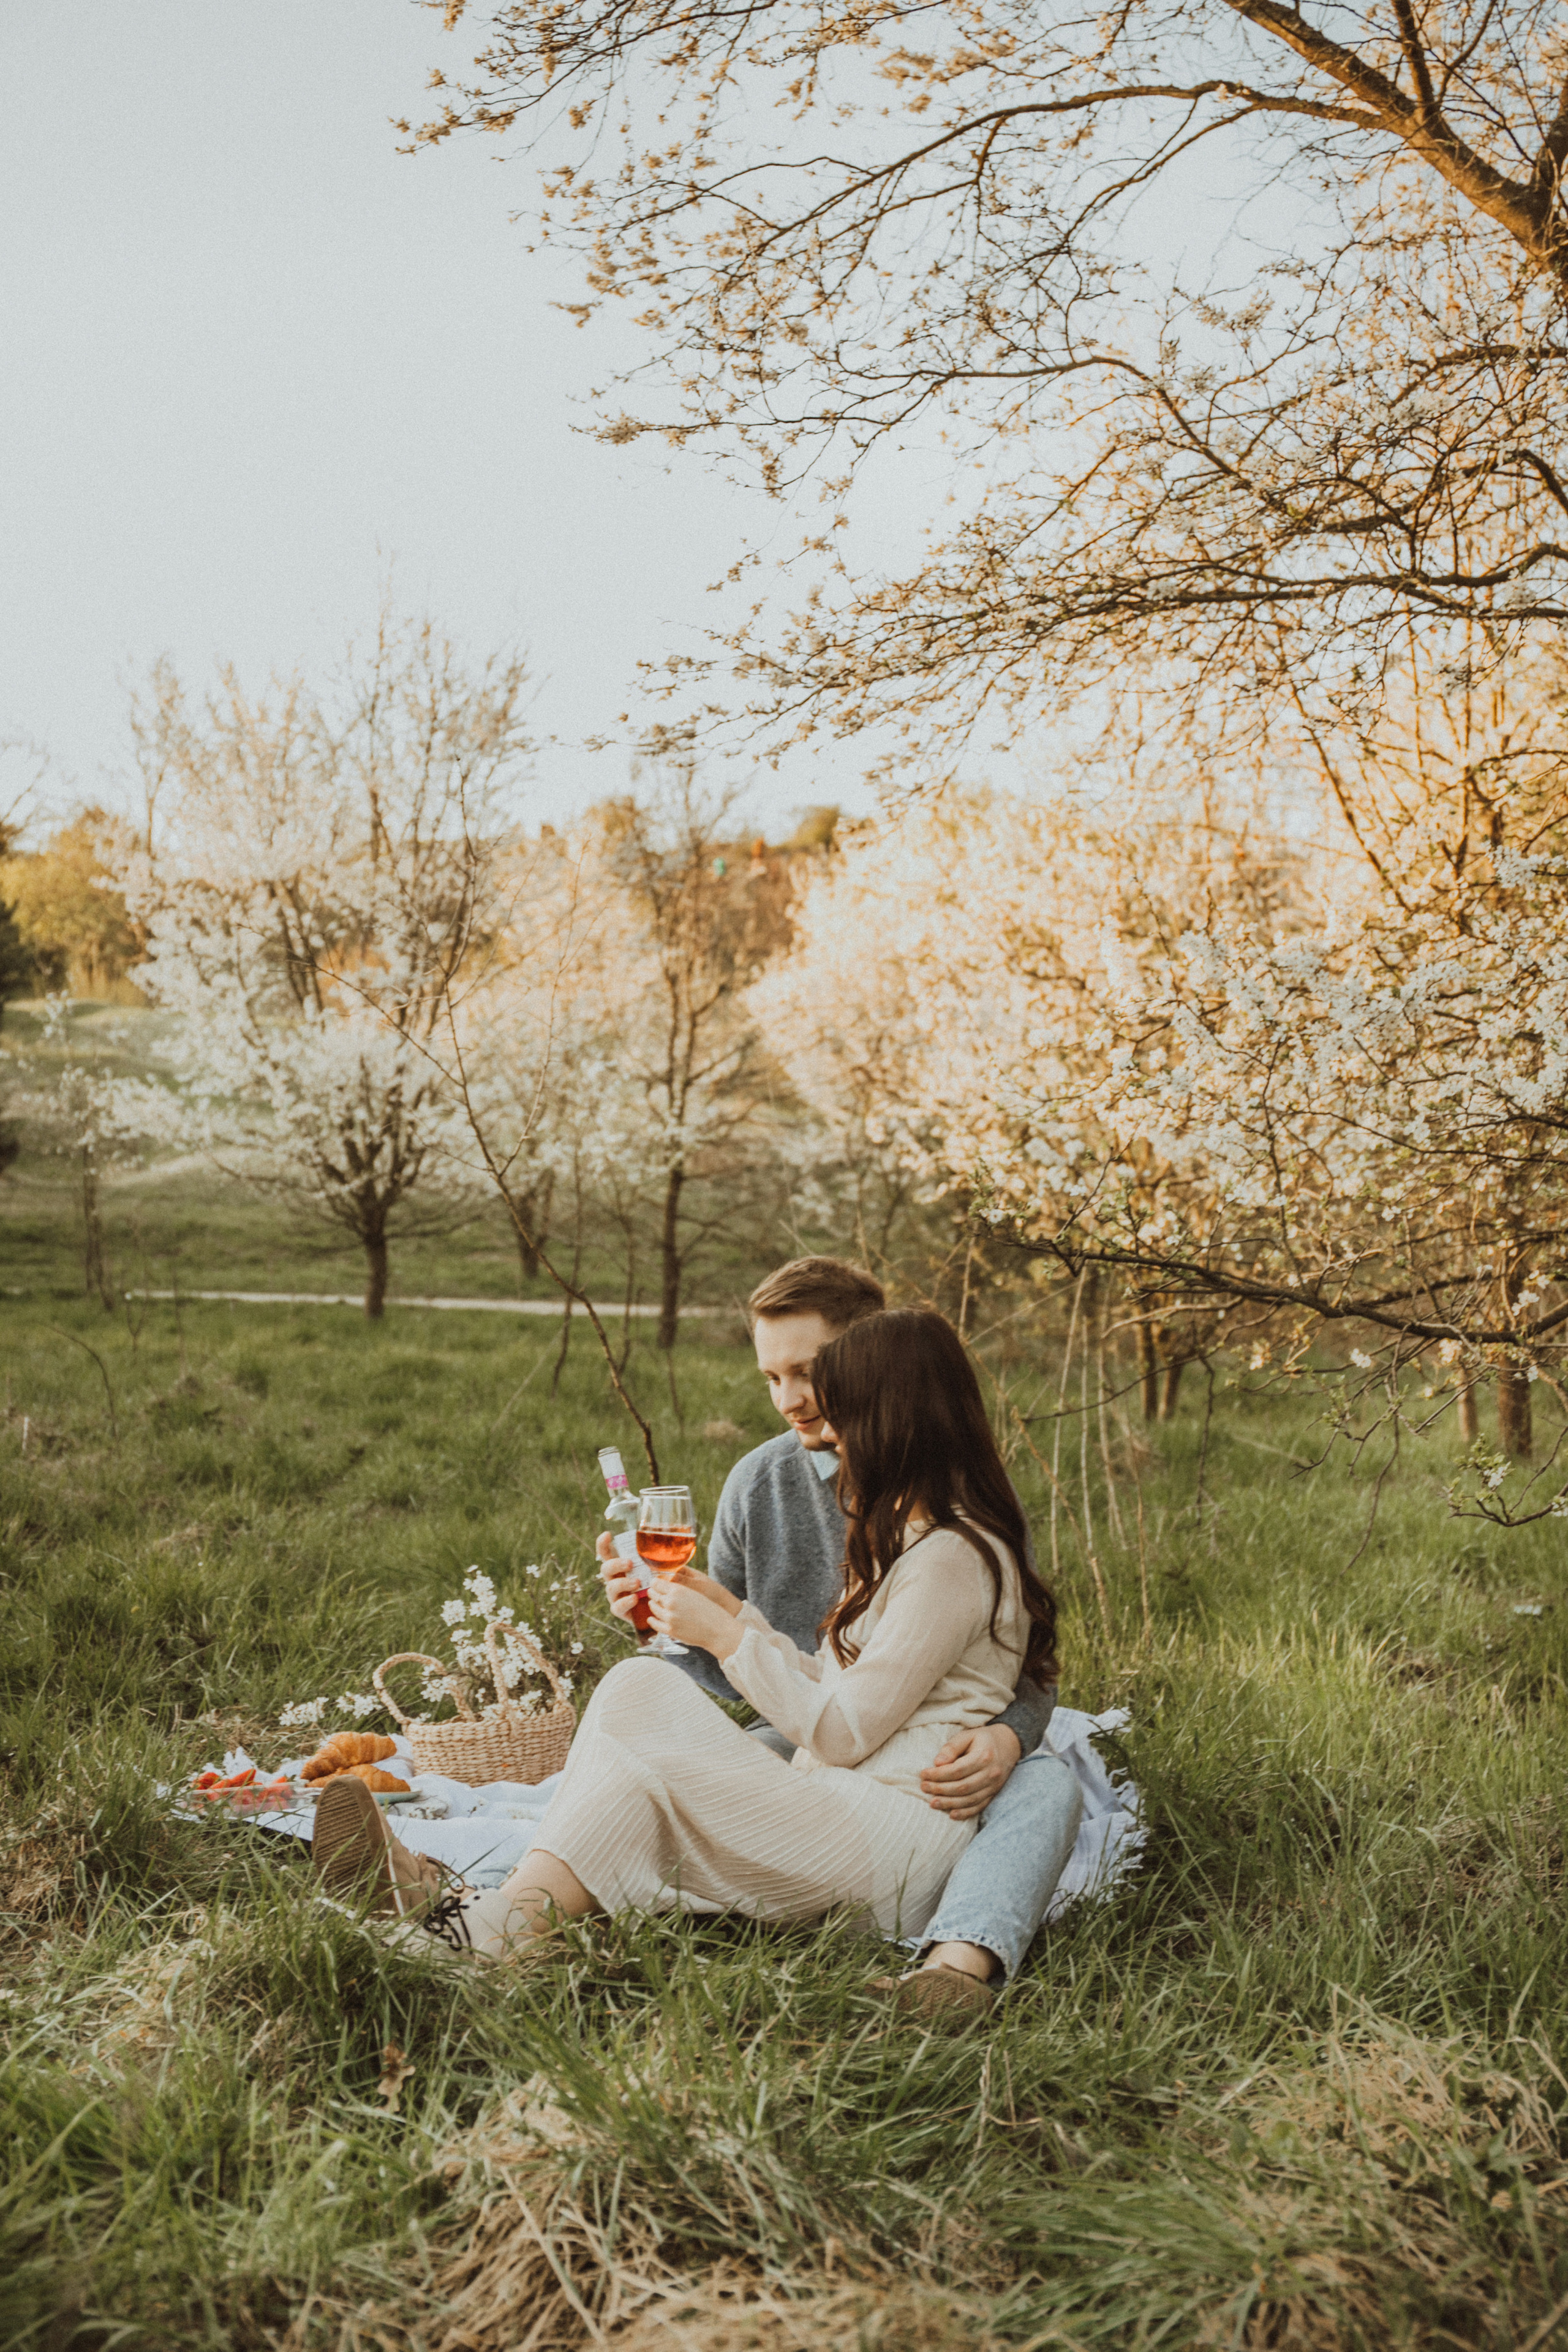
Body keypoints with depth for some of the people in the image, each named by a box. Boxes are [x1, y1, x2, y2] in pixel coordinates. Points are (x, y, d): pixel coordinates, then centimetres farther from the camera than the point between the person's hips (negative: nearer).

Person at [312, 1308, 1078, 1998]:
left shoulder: (952, 1558, -13)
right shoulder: (907, 1535, 19)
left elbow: (840, 1734, -14)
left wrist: (726, 1637, -7)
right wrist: (733, 1612, 14)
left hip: (894, 1846, -9)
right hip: (843, 1811, 9)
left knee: (644, 1709, -20)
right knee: (640, 1685, -10)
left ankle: (500, 1928, -22)